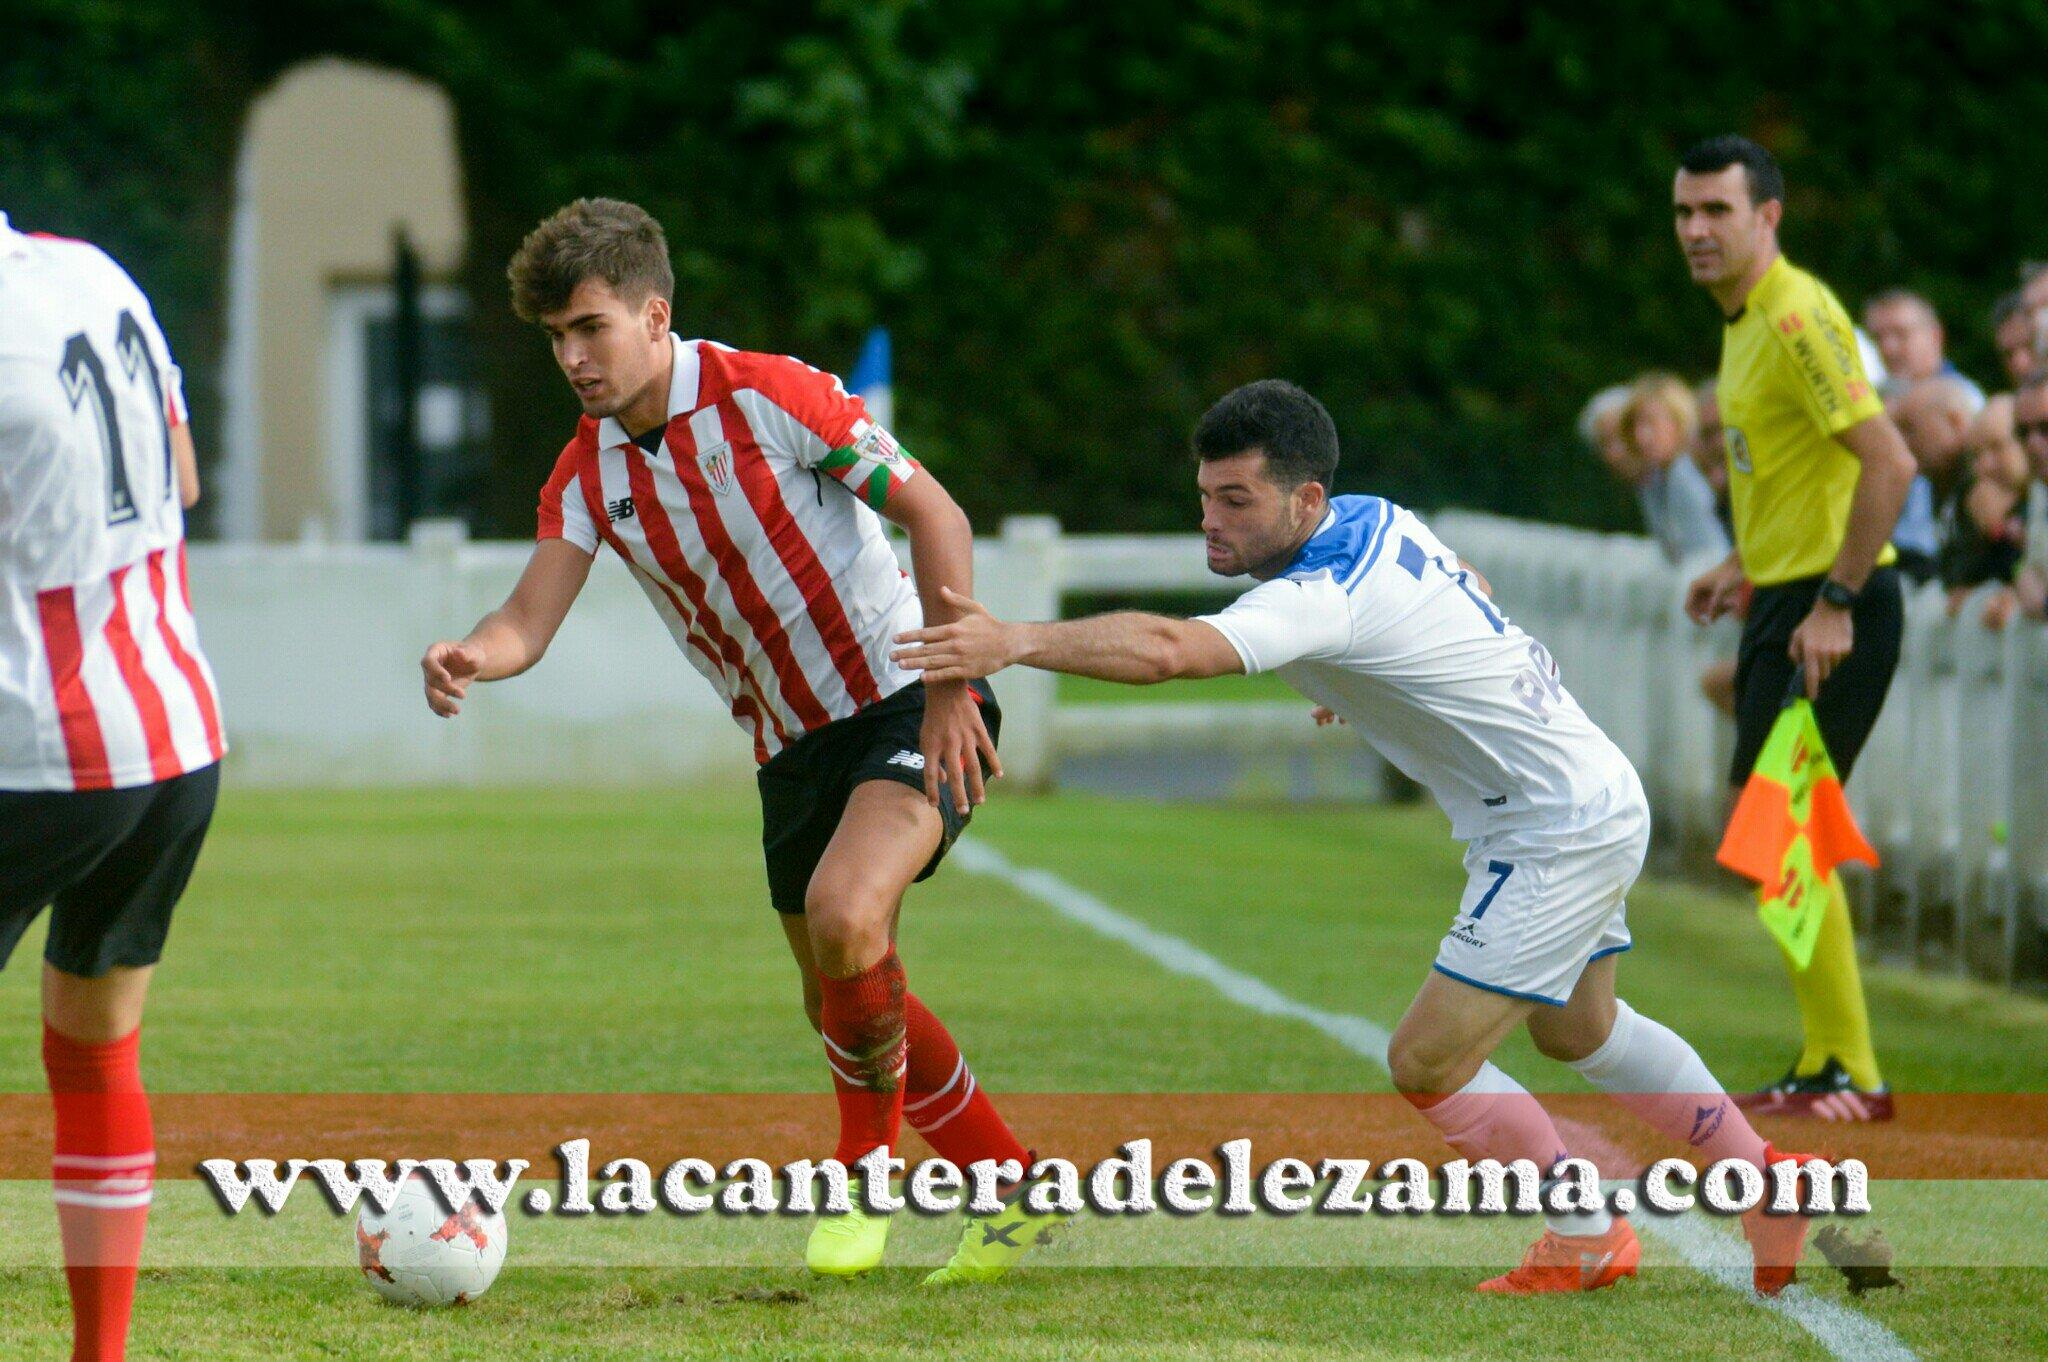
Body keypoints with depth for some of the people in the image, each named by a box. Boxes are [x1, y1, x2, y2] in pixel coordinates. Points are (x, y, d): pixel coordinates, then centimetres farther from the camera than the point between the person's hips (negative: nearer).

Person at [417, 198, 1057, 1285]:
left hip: (907, 707, -7)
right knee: (843, 1009, 11)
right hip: (792, 747, 7)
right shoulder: (586, 475, 2)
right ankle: (1021, 1196, 28)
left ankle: (871, 1163, -7)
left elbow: (936, 516, -13)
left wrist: (952, 688, -19)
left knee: (843, 916, -30)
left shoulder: (767, 396, -16)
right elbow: (530, 621, -7)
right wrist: (469, 656, -32)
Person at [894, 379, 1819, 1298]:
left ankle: (1590, 1241, 9)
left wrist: (1016, 642, -57)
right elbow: (1469, 598, 21)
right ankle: (1771, 1182, 42)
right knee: (1578, 1031, 30)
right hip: (1600, 800, 10)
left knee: (1427, 1062, -9)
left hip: (1559, 834, -10)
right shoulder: (1379, 521, -2)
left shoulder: (1326, 597, -30)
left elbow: (1167, 650, -48)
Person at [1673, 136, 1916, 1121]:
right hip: (1783, 600, 10)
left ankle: (1850, 1073, -5)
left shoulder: (1796, 317, -18)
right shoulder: (1745, 319, 14)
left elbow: (1888, 461, -26)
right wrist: (1747, 564, 23)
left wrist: (1834, 603, -24)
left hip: (1832, 616, -10)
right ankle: (1825, 1065, 20)